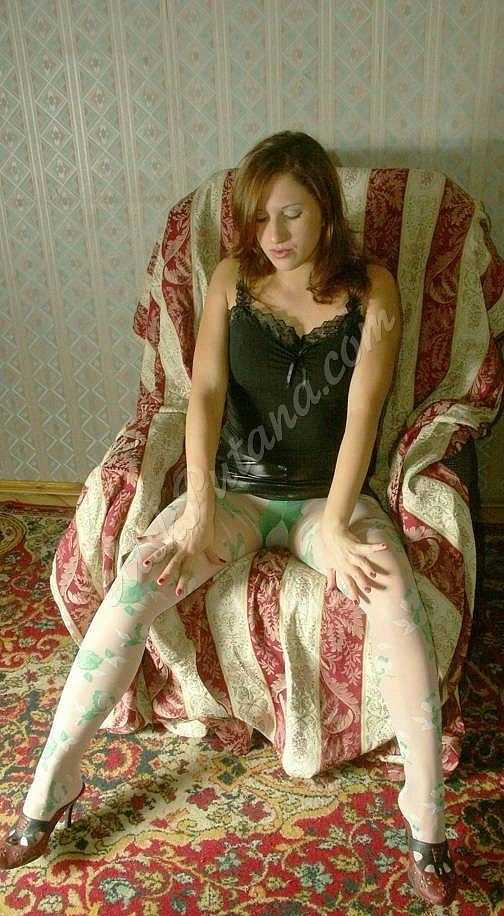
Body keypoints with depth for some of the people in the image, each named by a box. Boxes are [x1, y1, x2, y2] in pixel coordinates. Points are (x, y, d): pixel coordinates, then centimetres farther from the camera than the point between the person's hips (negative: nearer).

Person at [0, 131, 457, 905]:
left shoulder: (371, 288, -2)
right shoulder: (233, 278, 2)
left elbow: (362, 411, -13)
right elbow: (206, 391, -8)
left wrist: (335, 527, -23)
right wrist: (200, 504, -21)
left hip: (328, 493, -1)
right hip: (236, 489, 1)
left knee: (396, 595, -30)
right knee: (139, 579, -24)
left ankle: (426, 822, -12)